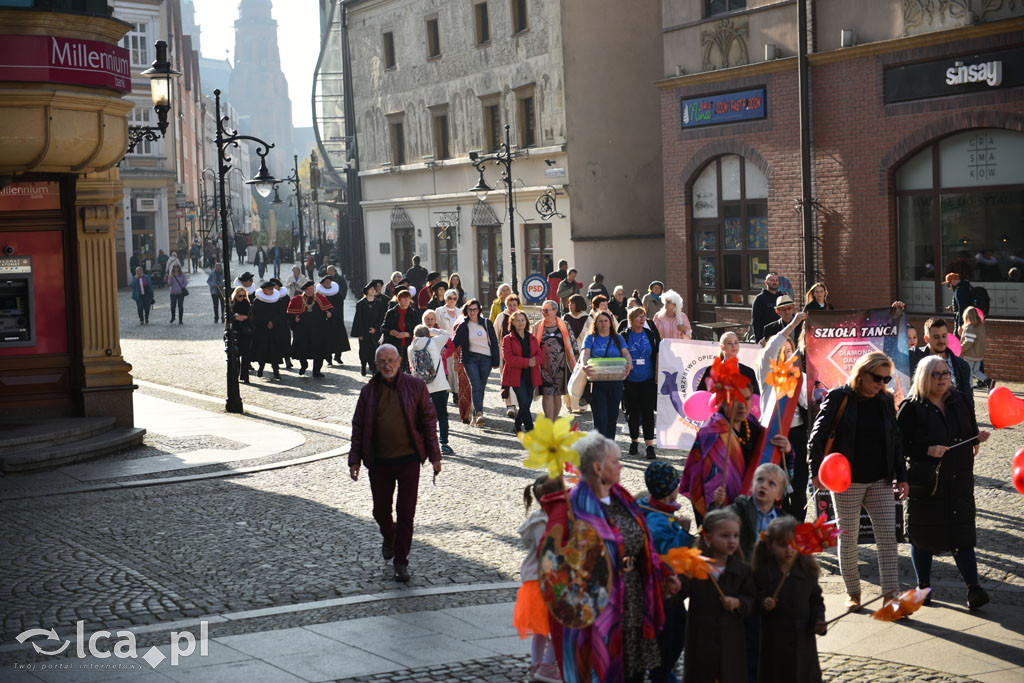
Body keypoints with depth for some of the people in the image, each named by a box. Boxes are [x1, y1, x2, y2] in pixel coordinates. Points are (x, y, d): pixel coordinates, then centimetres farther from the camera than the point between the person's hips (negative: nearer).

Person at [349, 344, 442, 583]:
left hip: (408, 458, -2)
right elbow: (358, 427, 8)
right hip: (378, 461, 2)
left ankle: (401, 561, 9)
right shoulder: (369, 391, 3)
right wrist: (355, 460, 2)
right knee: (380, 510, 12)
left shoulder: (416, 386, -2)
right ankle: (389, 538, 44)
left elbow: (428, 420, 2)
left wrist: (434, 455, 0)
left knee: (406, 512, -3)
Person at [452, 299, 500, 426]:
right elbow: (454, 343, 10)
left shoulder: (487, 323, 6)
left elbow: (494, 343, 8)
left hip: (486, 358, 1)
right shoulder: (463, 326, 5)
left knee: (481, 387, 4)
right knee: (476, 386, -17)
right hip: (470, 358, -1)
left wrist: (495, 361, 6)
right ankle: (479, 413, -29)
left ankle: (475, 416, 12)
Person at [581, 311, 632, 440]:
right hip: (597, 382, -3)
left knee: (612, 416, 9)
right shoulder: (590, 338, 7)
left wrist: (629, 365, -23)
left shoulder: (618, 339, 13)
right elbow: (585, 354, -8)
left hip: (615, 382, 3)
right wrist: (585, 366, -31)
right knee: (600, 417, -9)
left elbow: (626, 353, 0)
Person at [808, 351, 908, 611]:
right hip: (846, 481, -4)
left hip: (879, 481, 4)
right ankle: (852, 593, 18)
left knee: (888, 535, -4)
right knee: (848, 538, 4)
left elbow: (895, 441, 14)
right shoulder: (838, 398, -7)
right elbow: (817, 436, -8)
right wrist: (816, 471, -18)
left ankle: (890, 594, 0)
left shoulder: (886, 401, 7)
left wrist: (901, 475, 9)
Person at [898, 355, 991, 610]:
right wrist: (927, 450, -20)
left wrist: (978, 437, -3)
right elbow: (900, 444, -7)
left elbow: (970, 430, 19)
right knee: (923, 533, 7)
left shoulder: (959, 402, 10)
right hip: (925, 483, -3)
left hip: (959, 480, 3)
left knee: (962, 533, -2)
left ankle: (973, 588, -1)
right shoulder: (911, 407, -5)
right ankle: (923, 586, 21)